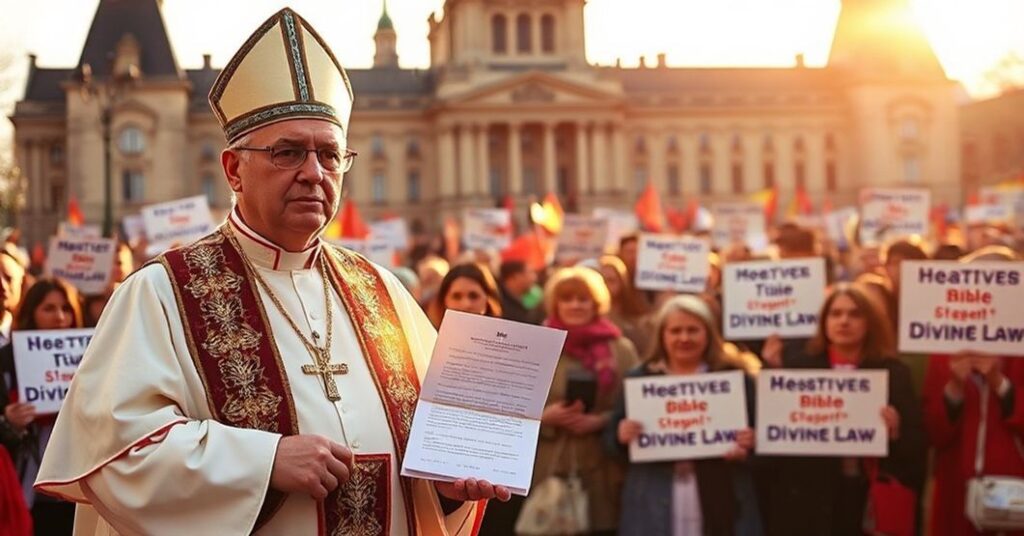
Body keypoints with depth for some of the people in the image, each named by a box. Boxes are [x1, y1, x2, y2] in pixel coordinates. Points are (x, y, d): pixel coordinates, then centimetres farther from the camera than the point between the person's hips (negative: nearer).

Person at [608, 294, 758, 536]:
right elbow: (610, 436, 8)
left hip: (717, 501, 0)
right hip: (655, 505, 0)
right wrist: (621, 435, -14)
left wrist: (748, 443, -16)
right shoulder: (639, 378, 9)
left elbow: (758, 432, 5)